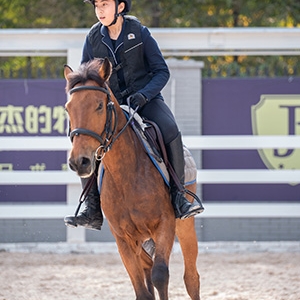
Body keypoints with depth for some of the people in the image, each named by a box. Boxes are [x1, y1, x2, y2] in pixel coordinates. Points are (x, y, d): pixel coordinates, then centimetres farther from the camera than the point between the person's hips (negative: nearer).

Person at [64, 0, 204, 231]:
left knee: (170, 130, -33)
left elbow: (162, 71, -7)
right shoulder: (93, 39, 1)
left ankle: (178, 196, -21)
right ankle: (93, 211, -12)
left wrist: (143, 95, -24)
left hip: (146, 100, -3)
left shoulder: (140, 33, -7)